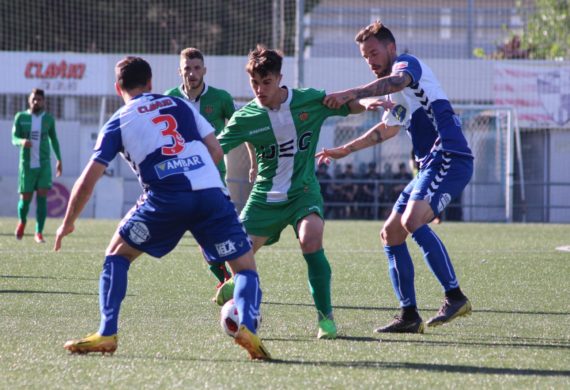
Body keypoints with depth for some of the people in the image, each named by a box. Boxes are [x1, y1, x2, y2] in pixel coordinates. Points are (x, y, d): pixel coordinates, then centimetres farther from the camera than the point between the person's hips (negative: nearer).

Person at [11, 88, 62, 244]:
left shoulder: (49, 119, 5)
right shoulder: (20, 117, 0)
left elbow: (53, 139, 19)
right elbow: (14, 138, -4)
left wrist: (59, 159, 23)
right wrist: (22, 141, -27)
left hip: (44, 164, 1)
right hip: (27, 164, -1)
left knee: (42, 197, -10)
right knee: (25, 198, 4)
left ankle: (39, 233, -8)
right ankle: (22, 222, 35)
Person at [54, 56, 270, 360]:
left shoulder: (119, 122, 17)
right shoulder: (180, 105, 24)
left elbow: (88, 179, 14)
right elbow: (216, 151, 18)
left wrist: (68, 223, 26)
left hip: (165, 199, -1)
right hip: (211, 193, 1)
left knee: (117, 255, 19)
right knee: (245, 267, 11)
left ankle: (106, 334, 6)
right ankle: (247, 327, -17)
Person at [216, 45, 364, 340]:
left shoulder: (309, 101, -7)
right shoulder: (245, 118, -7)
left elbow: (351, 106, 3)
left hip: (303, 191, -2)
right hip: (265, 197, 2)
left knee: (311, 241, -28)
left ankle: (325, 316, -16)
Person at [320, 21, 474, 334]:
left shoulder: (407, 63, -4)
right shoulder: (395, 92, 25)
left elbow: (396, 82, -29)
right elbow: (388, 129, 43)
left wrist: (351, 94, -42)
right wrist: (346, 149, 42)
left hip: (450, 158, -11)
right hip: (431, 166, 11)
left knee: (412, 221, -29)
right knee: (391, 234, 6)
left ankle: (455, 296, -25)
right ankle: (410, 316, 7)